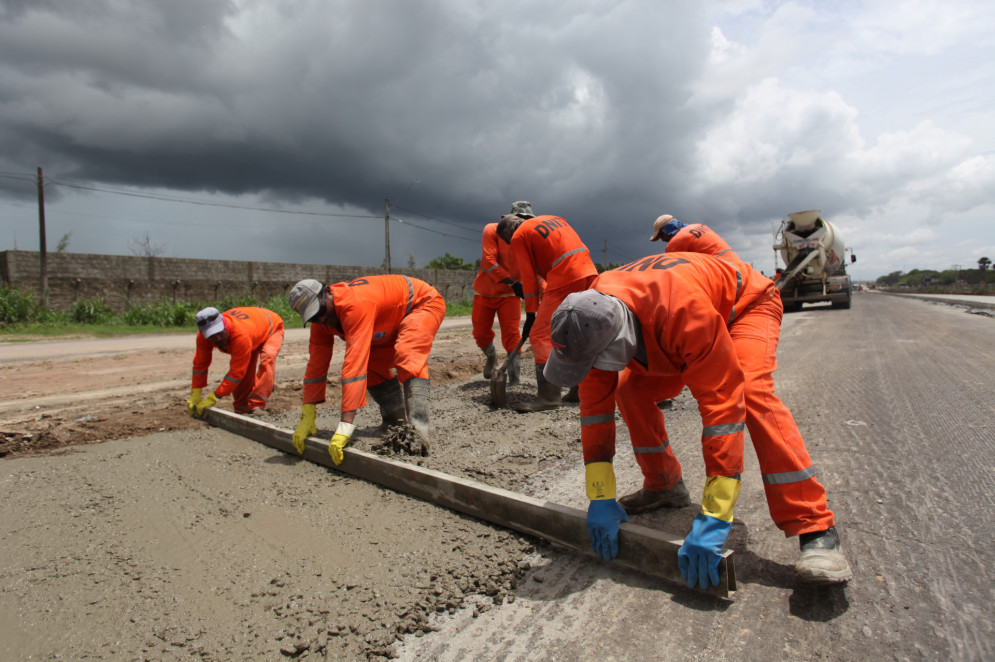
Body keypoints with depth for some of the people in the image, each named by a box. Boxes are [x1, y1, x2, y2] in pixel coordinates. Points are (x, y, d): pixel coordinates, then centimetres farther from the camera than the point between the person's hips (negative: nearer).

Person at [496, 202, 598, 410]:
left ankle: (548, 395, -9)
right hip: (589, 273, 8)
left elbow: (529, 278, 0)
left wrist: (530, 314, 4)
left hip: (565, 279, -8)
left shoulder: (519, 236, 4)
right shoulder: (553, 219, 25)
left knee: (540, 335, -3)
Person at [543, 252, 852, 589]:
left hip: (745, 304, -5)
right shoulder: (592, 319, -27)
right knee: (630, 389, -10)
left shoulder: (686, 311, -47)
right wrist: (600, 497, -25)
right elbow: (595, 403, -22)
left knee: (752, 392, -32)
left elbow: (722, 404, -46)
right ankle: (664, 484, 10)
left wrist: (714, 518, -47)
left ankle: (816, 529, -24)